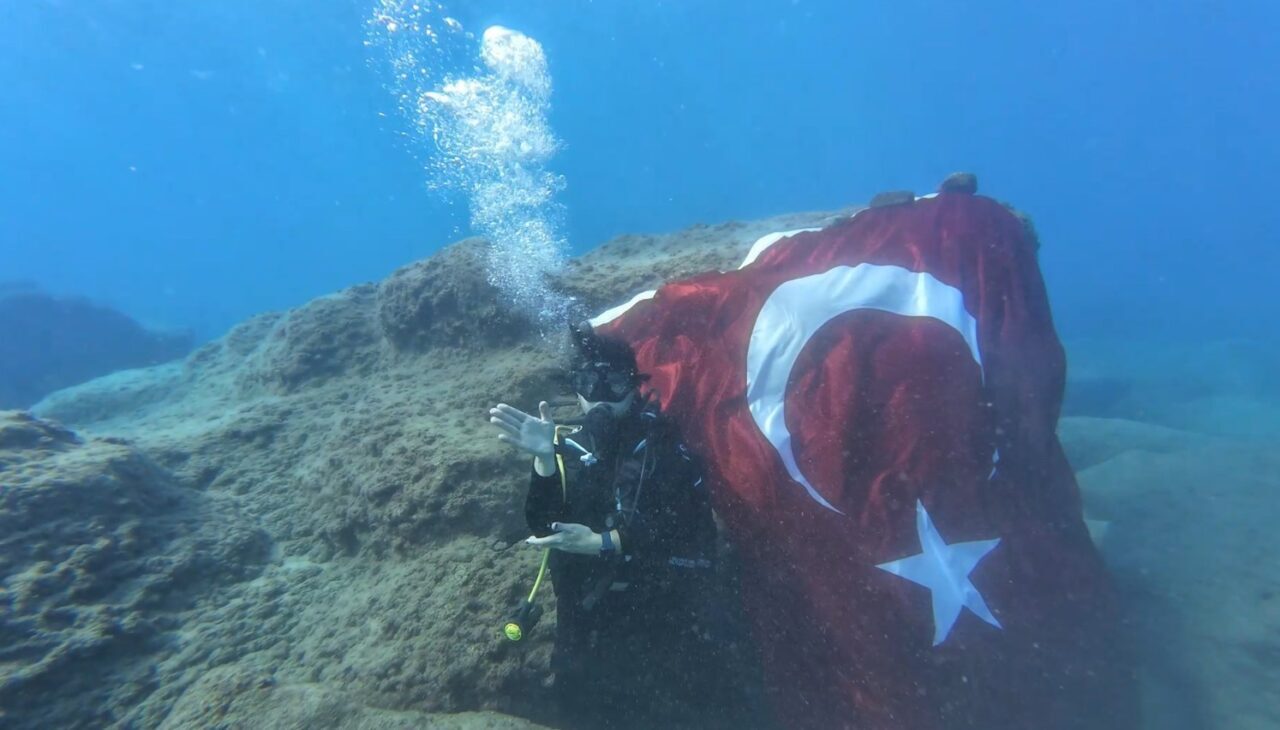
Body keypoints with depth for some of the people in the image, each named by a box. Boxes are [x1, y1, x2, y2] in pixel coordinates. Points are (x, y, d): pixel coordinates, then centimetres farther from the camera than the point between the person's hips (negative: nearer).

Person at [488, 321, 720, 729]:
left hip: (659, 620, -3)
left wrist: (605, 542, -24)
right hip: (587, 621, 3)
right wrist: (545, 459, -24)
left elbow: (693, 530, -18)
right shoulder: (568, 447, -1)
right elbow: (544, 529, -10)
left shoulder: (663, 443, -10)